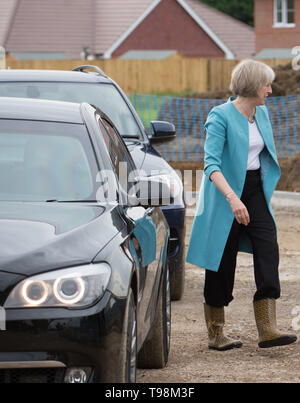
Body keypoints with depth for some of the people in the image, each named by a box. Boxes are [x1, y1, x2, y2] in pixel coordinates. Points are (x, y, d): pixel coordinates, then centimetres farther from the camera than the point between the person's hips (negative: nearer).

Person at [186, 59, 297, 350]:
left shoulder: (262, 114, 8)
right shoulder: (220, 116, -15)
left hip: (255, 192, 6)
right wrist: (232, 198, -36)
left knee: (268, 250, -10)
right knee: (223, 261, 0)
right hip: (225, 192, -6)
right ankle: (215, 334, 11)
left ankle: (267, 330, -14)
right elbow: (211, 164, -25)